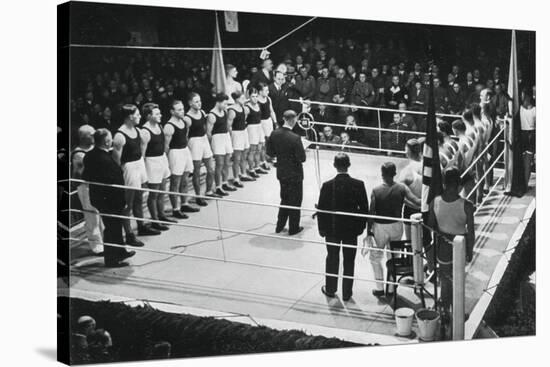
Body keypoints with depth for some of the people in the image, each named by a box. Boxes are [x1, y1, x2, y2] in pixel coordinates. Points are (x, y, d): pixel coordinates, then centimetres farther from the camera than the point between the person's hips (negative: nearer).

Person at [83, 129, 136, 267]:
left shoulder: (90, 156, 1)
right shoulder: (105, 160, -28)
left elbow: (86, 176, 11)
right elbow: (113, 183, -26)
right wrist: (122, 201, -18)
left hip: (97, 198, 9)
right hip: (109, 200, -9)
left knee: (115, 226, 24)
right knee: (112, 228, 5)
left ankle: (120, 252, 39)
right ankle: (111, 259, 17)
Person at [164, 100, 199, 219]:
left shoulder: (185, 122, 6)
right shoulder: (169, 127, -19)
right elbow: (166, 145, -17)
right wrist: (168, 159, -14)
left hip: (186, 150, 8)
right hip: (176, 153, -8)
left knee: (184, 181, 18)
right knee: (175, 183, 0)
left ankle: (184, 204, 31)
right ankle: (175, 210, 6)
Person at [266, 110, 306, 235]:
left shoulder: (274, 134, -7)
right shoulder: (295, 138, -25)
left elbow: (270, 153, 2)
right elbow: (302, 158, -21)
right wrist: (302, 148, -4)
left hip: (281, 172, 6)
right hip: (294, 174, -6)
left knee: (284, 199, 23)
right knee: (295, 201, 11)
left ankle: (280, 226, 29)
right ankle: (293, 228, 22)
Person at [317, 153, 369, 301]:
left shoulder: (327, 185, -16)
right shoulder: (358, 185, -13)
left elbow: (321, 209, -10)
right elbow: (364, 208, -7)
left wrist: (322, 228, 3)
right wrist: (361, 227, 6)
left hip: (332, 229, 0)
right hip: (351, 229, 0)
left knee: (332, 258, 17)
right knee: (349, 261, 12)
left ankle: (330, 289, 29)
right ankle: (347, 292, 21)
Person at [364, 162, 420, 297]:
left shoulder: (376, 191, -15)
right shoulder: (402, 188, -10)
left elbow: (371, 213, -13)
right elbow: (417, 202, -17)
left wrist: (369, 232, -4)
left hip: (380, 227, -3)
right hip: (397, 226, 3)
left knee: (375, 257, 15)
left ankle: (380, 288, 14)